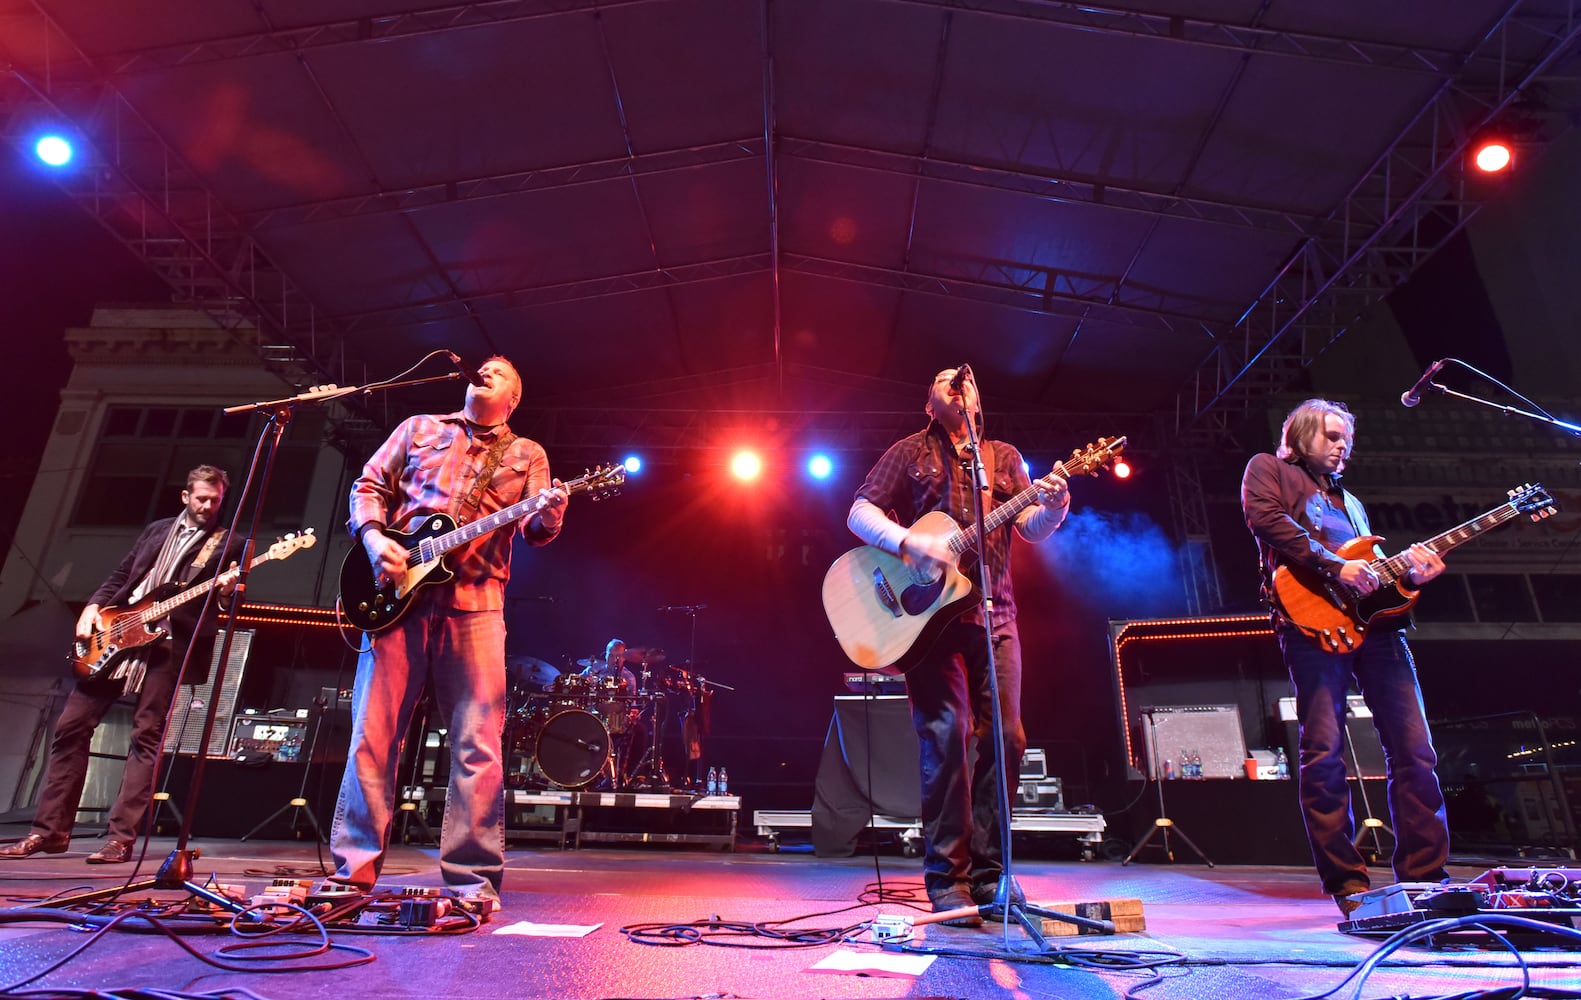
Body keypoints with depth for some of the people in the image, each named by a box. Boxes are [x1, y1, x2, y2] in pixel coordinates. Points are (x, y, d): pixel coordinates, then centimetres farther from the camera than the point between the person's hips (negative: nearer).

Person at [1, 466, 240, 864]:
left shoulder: (230, 546, 4)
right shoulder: (157, 530, 18)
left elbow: (227, 609, -1)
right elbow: (119, 576, 22)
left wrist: (227, 592, -23)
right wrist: (94, 606, 6)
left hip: (168, 645, -5)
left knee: (147, 737, -7)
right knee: (71, 727, 6)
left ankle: (121, 837, -3)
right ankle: (50, 829, 17)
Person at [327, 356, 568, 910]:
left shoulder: (527, 455, 16)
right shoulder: (419, 428, 20)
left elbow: (534, 529, 6)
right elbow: (368, 485, 18)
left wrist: (548, 515, -18)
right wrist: (374, 536, -1)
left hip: (475, 600, -1)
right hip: (399, 587, 2)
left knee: (478, 744, -4)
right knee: (373, 732, 1)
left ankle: (473, 877, 5)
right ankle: (354, 869, 13)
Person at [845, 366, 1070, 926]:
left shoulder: (1004, 457, 19)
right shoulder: (910, 452, 10)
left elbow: (1031, 528, 9)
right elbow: (861, 512, 0)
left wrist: (1052, 506, -14)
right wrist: (909, 542, -17)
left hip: (992, 613, 4)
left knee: (1006, 738, 1)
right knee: (947, 734, -9)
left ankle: (987, 873, 15)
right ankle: (948, 882, 3)